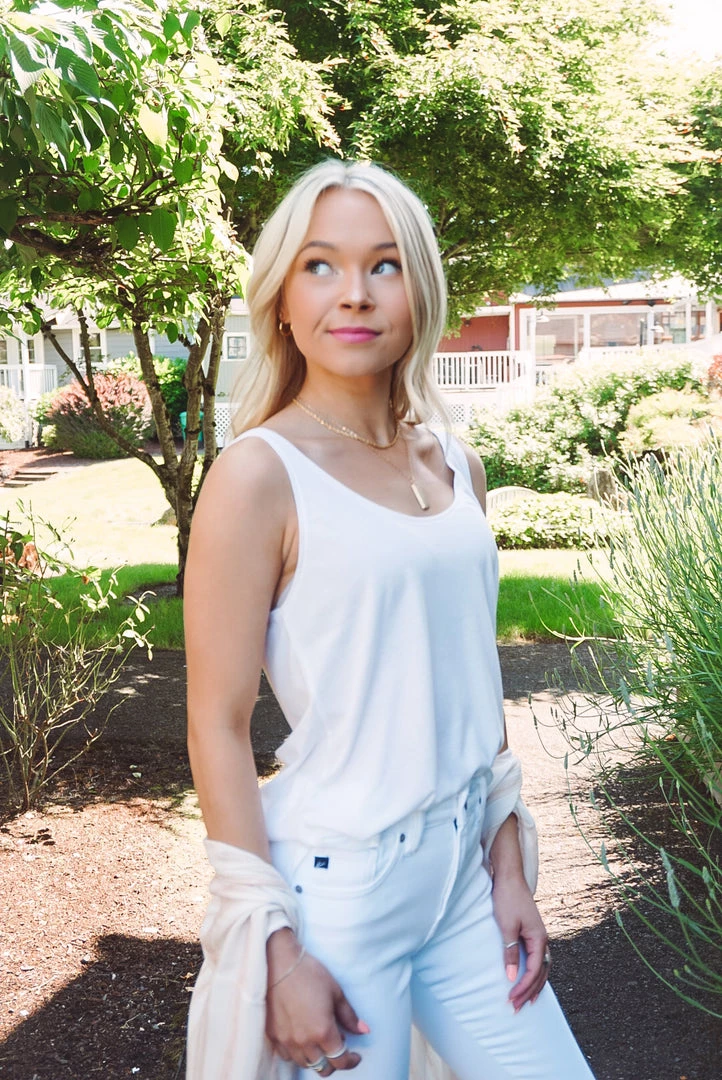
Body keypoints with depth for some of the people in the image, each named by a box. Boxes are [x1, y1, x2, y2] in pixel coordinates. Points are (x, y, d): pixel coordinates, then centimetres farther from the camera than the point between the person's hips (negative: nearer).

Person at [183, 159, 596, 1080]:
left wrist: (508, 867, 10)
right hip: (336, 884, -6)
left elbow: (468, 682, 11)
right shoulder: (260, 475, -14)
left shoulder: (454, 467, 5)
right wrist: (276, 949, -13)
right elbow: (218, 728, -13)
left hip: (465, 873, 6)